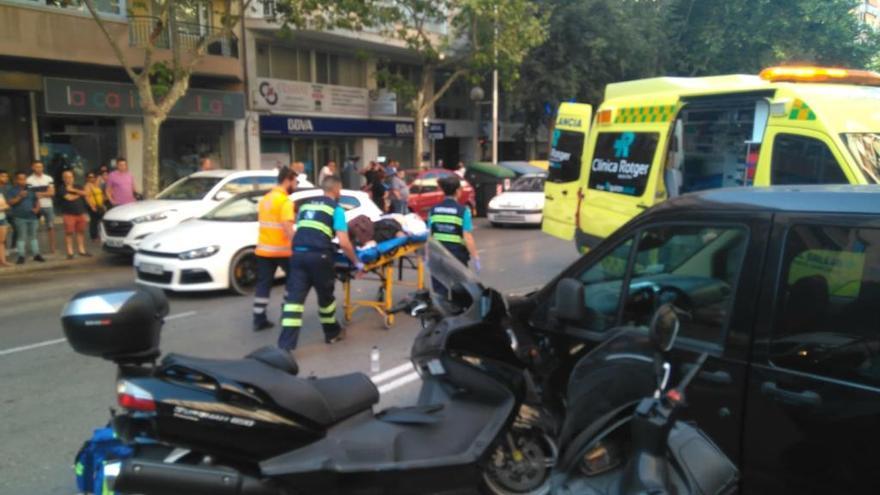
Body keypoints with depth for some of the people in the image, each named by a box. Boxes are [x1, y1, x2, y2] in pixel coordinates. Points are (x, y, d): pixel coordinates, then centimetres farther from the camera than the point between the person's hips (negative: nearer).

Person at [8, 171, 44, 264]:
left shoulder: (31, 189, 11)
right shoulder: (12, 190, -1)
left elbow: (37, 200, 17)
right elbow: (9, 202, -9)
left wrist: (37, 208, -1)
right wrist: (19, 196, -21)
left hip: (32, 217, 4)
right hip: (20, 218, -4)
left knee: (33, 236, 11)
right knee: (22, 237, -4)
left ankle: (36, 254, 16)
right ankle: (21, 256, 0)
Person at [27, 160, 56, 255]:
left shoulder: (49, 178, 5)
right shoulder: (29, 180, -2)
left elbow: (52, 192, -1)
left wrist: (40, 194, -12)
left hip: (48, 206, 2)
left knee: (51, 227, 3)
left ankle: (52, 248, 9)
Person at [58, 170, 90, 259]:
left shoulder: (77, 187, 16)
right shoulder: (62, 188, -1)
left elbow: (84, 193, 0)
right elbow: (69, 197, -14)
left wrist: (73, 190, -8)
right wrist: (78, 194, 2)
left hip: (80, 213, 5)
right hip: (69, 214, -5)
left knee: (81, 232, 6)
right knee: (69, 233, -5)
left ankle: (81, 250, 14)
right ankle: (70, 252, -2)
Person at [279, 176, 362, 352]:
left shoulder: (305, 204, 23)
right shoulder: (336, 208, 5)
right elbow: (343, 243, -4)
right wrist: (356, 262, 7)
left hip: (298, 253, 4)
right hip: (319, 256, -4)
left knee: (294, 298, -1)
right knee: (325, 296, 16)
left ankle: (285, 346, -8)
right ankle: (332, 333, 36)